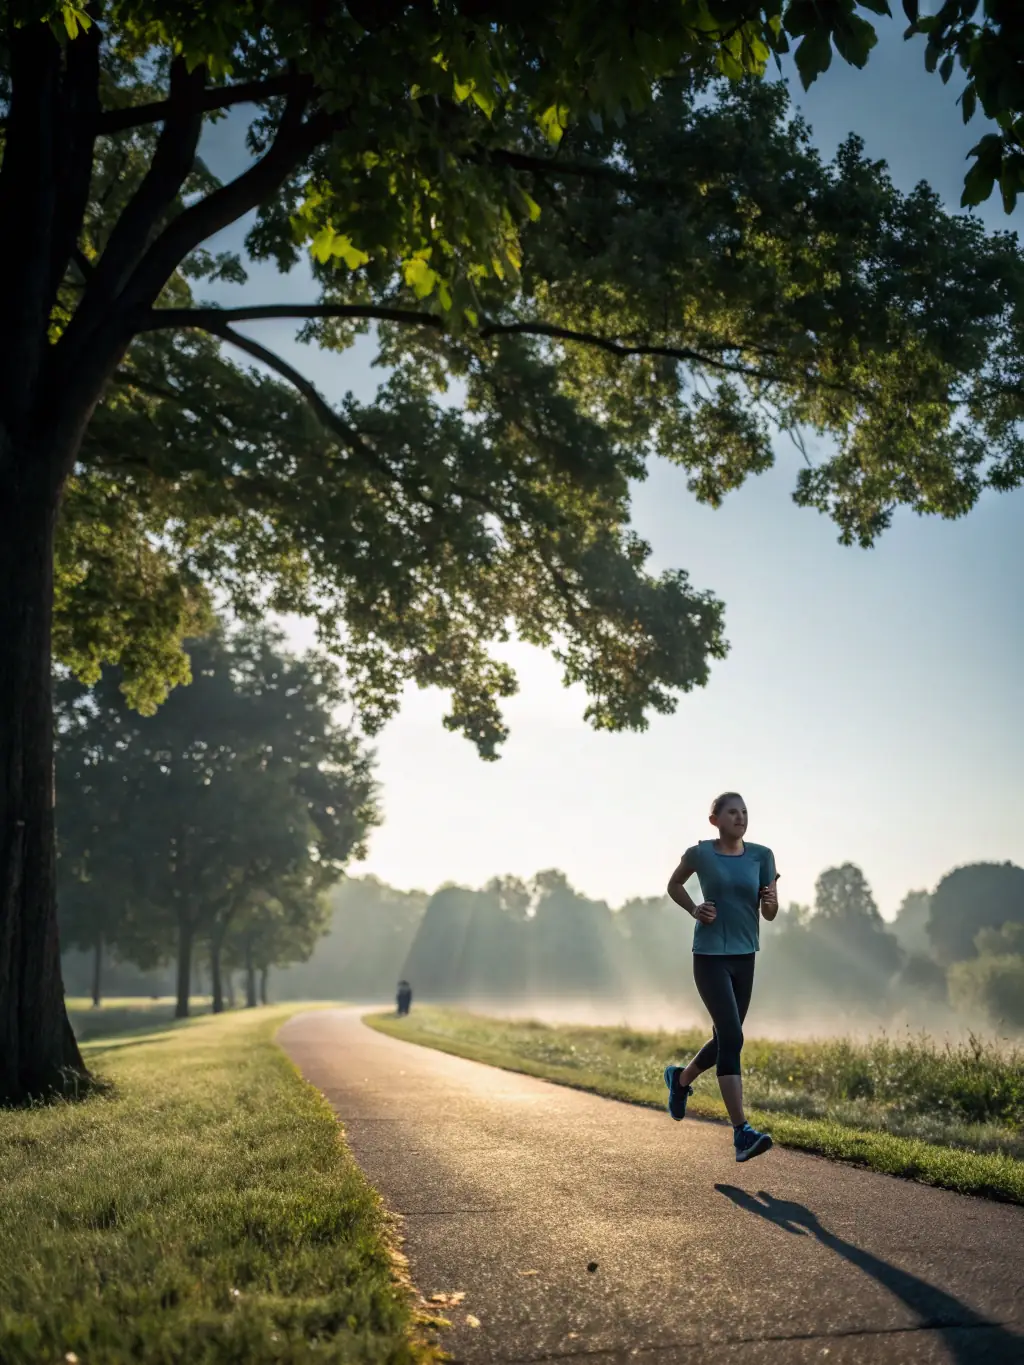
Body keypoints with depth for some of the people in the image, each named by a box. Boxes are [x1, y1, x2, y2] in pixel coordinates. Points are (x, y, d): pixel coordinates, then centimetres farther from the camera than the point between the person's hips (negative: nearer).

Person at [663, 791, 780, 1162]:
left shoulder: (761, 855, 2)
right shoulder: (700, 853, -5)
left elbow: (769, 914, 3)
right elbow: (674, 885, 14)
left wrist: (771, 902, -20)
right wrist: (694, 910, -4)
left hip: (744, 958, 5)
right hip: (709, 957, -5)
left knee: (725, 1040, 14)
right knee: (733, 1037, -17)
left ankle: (681, 1078, 44)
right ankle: (742, 1133, -18)